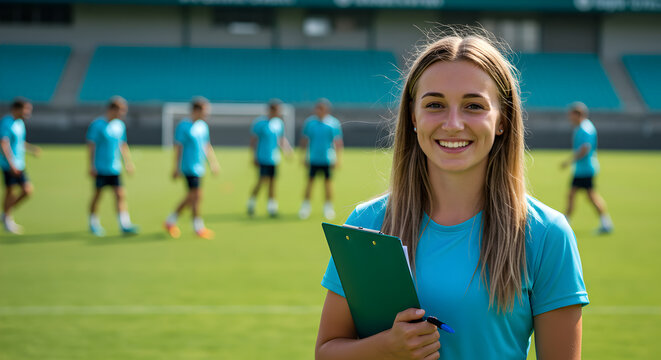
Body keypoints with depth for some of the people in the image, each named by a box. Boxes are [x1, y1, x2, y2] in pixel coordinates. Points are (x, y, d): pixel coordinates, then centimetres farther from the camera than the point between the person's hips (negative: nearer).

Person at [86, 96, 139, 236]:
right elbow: (91, 146, -9)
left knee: (120, 195, -4)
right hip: (100, 169, -5)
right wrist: (91, 166, -12)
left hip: (115, 169, 5)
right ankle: (93, 223, 22)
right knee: (97, 195, 5)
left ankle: (125, 225, -6)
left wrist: (128, 162, 19)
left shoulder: (120, 125, 10)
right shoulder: (97, 125, -10)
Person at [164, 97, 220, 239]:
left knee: (191, 197, 10)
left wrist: (213, 163, 17)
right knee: (196, 195, -9)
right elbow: (178, 148, -11)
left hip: (199, 167, 8)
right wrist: (176, 168, -12)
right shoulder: (183, 126, -11)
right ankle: (198, 226, 2)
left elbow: (207, 146, 21)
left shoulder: (203, 126, 12)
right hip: (189, 167, -8)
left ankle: (171, 221, 22)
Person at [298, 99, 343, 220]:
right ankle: (306, 205, 12)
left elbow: (338, 142, 0)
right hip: (313, 159, 1)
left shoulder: (334, 123, -3)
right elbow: (304, 141, 11)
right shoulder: (309, 122, 3)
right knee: (310, 181, 1)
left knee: (328, 182, 2)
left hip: (328, 159, -1)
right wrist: (304, 157, 10)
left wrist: (337, 159, -4)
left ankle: (328, 206, 14)